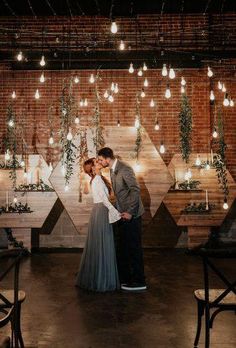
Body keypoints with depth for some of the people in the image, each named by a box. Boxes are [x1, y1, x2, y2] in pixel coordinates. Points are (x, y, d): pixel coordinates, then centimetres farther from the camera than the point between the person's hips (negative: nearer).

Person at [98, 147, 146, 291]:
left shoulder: (125, 169, -18)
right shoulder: (113, 170, 10)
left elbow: (136, 190, -23)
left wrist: (130, 212, -22)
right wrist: (119, 210, 13)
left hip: (131, 215, -9)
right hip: (122, 214, 9)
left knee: (134, 248, -1)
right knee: (122, 248, 15)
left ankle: (139, 282, 11)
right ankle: (124, 278, 28)